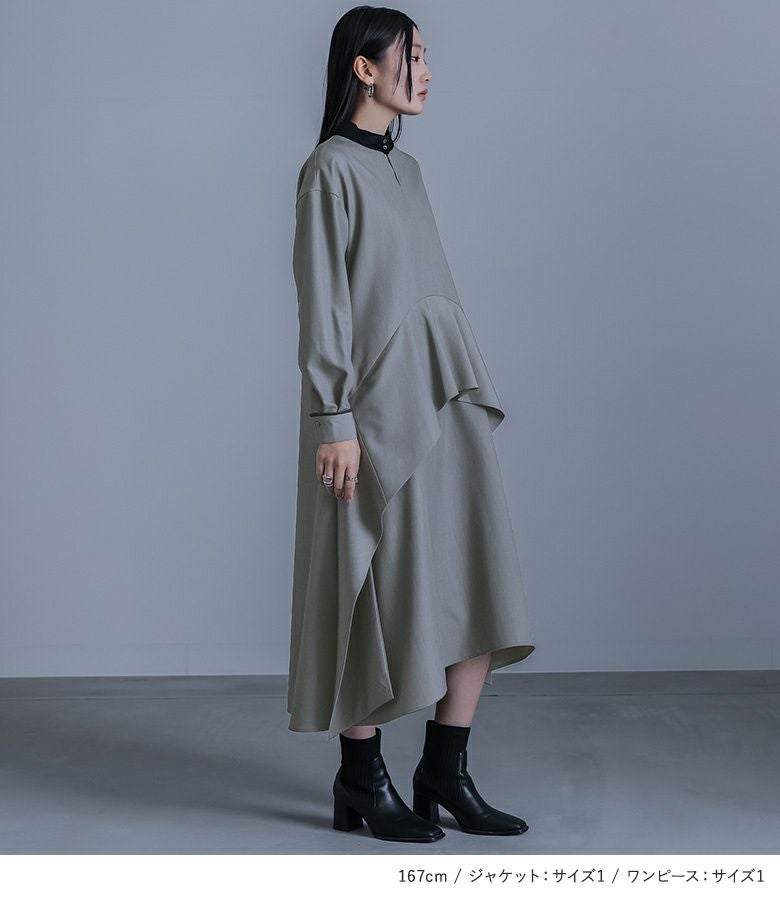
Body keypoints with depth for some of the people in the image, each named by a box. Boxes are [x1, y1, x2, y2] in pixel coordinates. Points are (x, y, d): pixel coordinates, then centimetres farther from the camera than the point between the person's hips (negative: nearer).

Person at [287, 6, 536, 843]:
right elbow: (322, 303, -12)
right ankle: (361, 779, 16)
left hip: (443, 401, 8)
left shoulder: (405, 168, 18)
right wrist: (335, 420, -17)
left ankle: (445, 771, 14)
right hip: (377, 402, -8)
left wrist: (468, 393, 18)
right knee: (382, 591, 0)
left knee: (479, 585, 4)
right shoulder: (331, 168, -7)